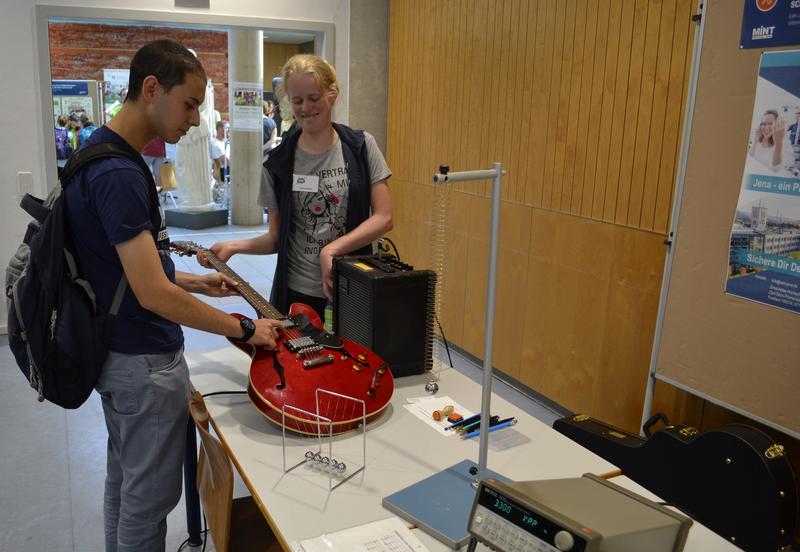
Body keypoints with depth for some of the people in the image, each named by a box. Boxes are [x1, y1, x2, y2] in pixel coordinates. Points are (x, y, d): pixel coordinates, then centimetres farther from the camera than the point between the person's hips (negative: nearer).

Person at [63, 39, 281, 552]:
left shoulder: (102, 155, 6)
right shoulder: (118, 173, -25)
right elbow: (153, 295, -29)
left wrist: (194, 282, 10)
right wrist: (245, 328, -20)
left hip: (115, 352, 10)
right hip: (146, 362, -10)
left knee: (123, 479, 24)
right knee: (150, 496, 8)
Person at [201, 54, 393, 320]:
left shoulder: (361, 146, -3)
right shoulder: (278, 163, 0)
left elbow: (384, 218, -7)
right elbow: (277, 237, 5)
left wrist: (331, 249, -17)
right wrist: (234, 246, -12)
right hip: (295, 291, 1)